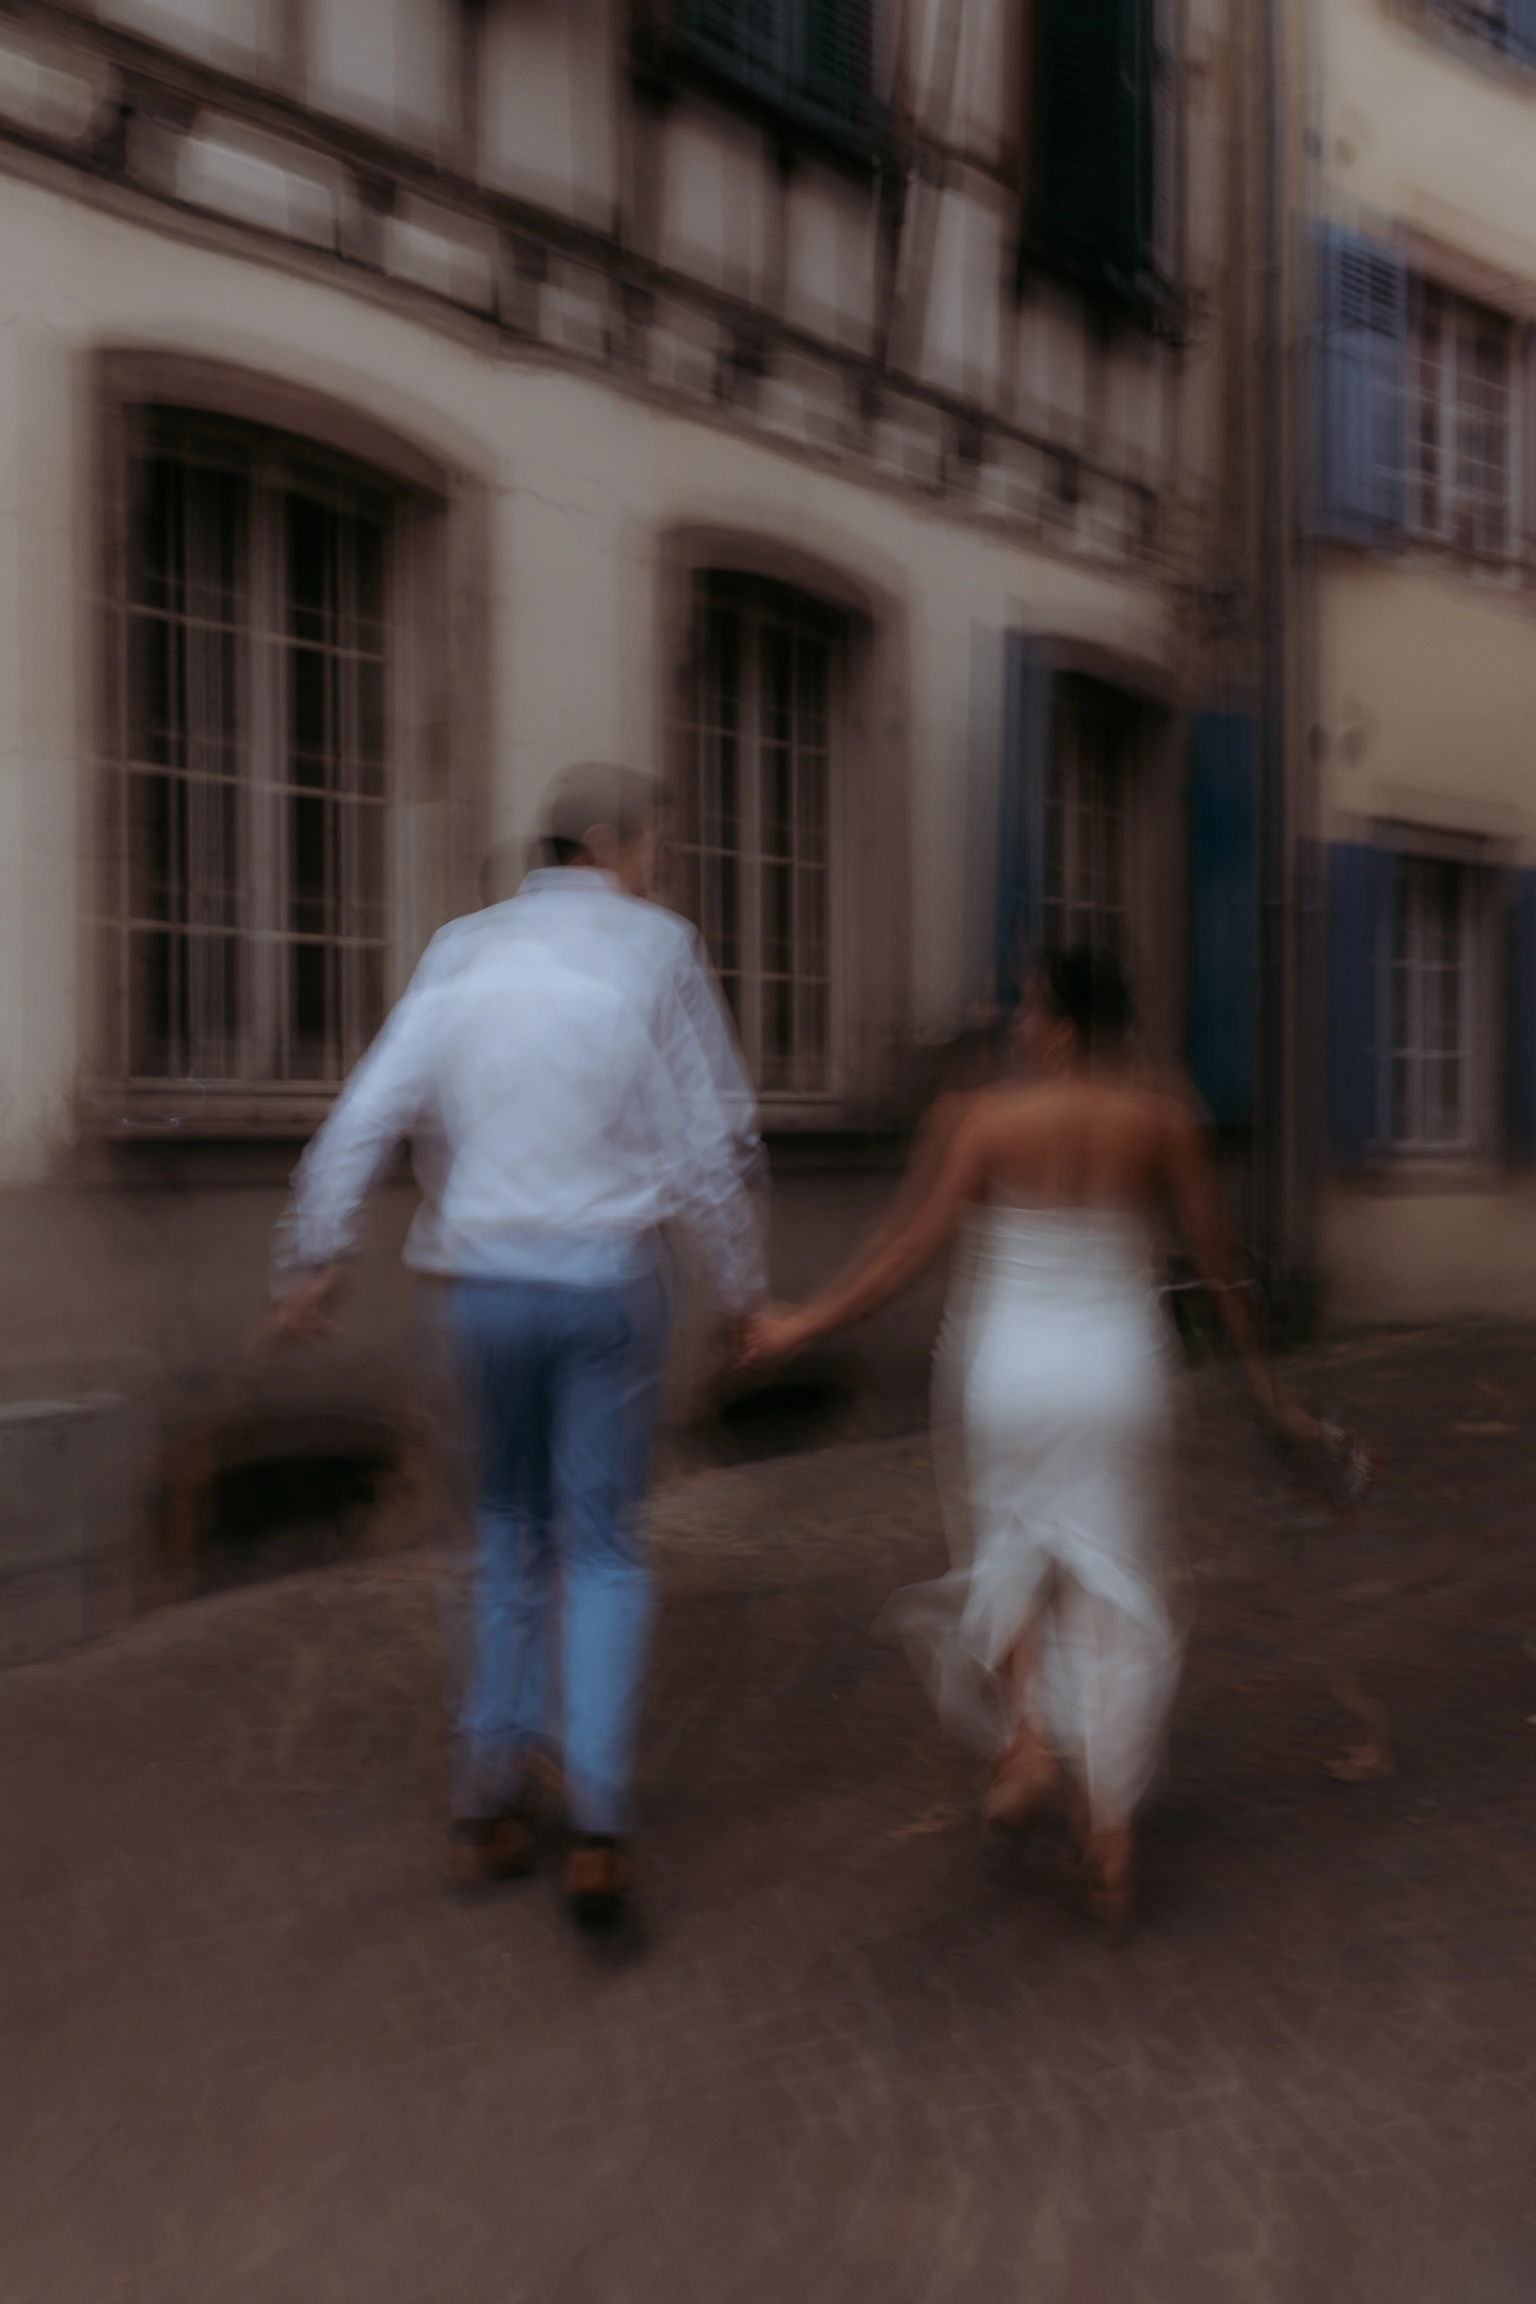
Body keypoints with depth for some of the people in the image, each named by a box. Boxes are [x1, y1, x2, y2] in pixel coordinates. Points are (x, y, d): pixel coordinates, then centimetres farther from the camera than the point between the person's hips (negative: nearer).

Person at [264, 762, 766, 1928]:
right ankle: (598, 1820, -3)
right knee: (604, 1549, 7)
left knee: (511, 1529, 19)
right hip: (609, 1278, -3)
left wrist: (315, 1259, 1)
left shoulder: (465, 948, 6)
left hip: (486, 1283, 3)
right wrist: (743, 1281, 6)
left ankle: (492, 1799, 20)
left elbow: (370, 1111, -1)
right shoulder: (658, 948, -2)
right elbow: (716, 1136, -3)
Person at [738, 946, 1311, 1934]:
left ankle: (1028, 1735, 8)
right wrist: (1262, 1371, 13)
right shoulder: (1165, 1118, -2)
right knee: (1111, 1579, 10)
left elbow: (910, 1249, -8)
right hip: (1119, 1368, 1)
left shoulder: (979, 1117, -7)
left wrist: (801, 1326, 0)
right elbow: (1219, 1257, 1)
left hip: (1009, 1363, -1)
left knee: (1011, 1540, 24)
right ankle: (1110, 1818, 9)